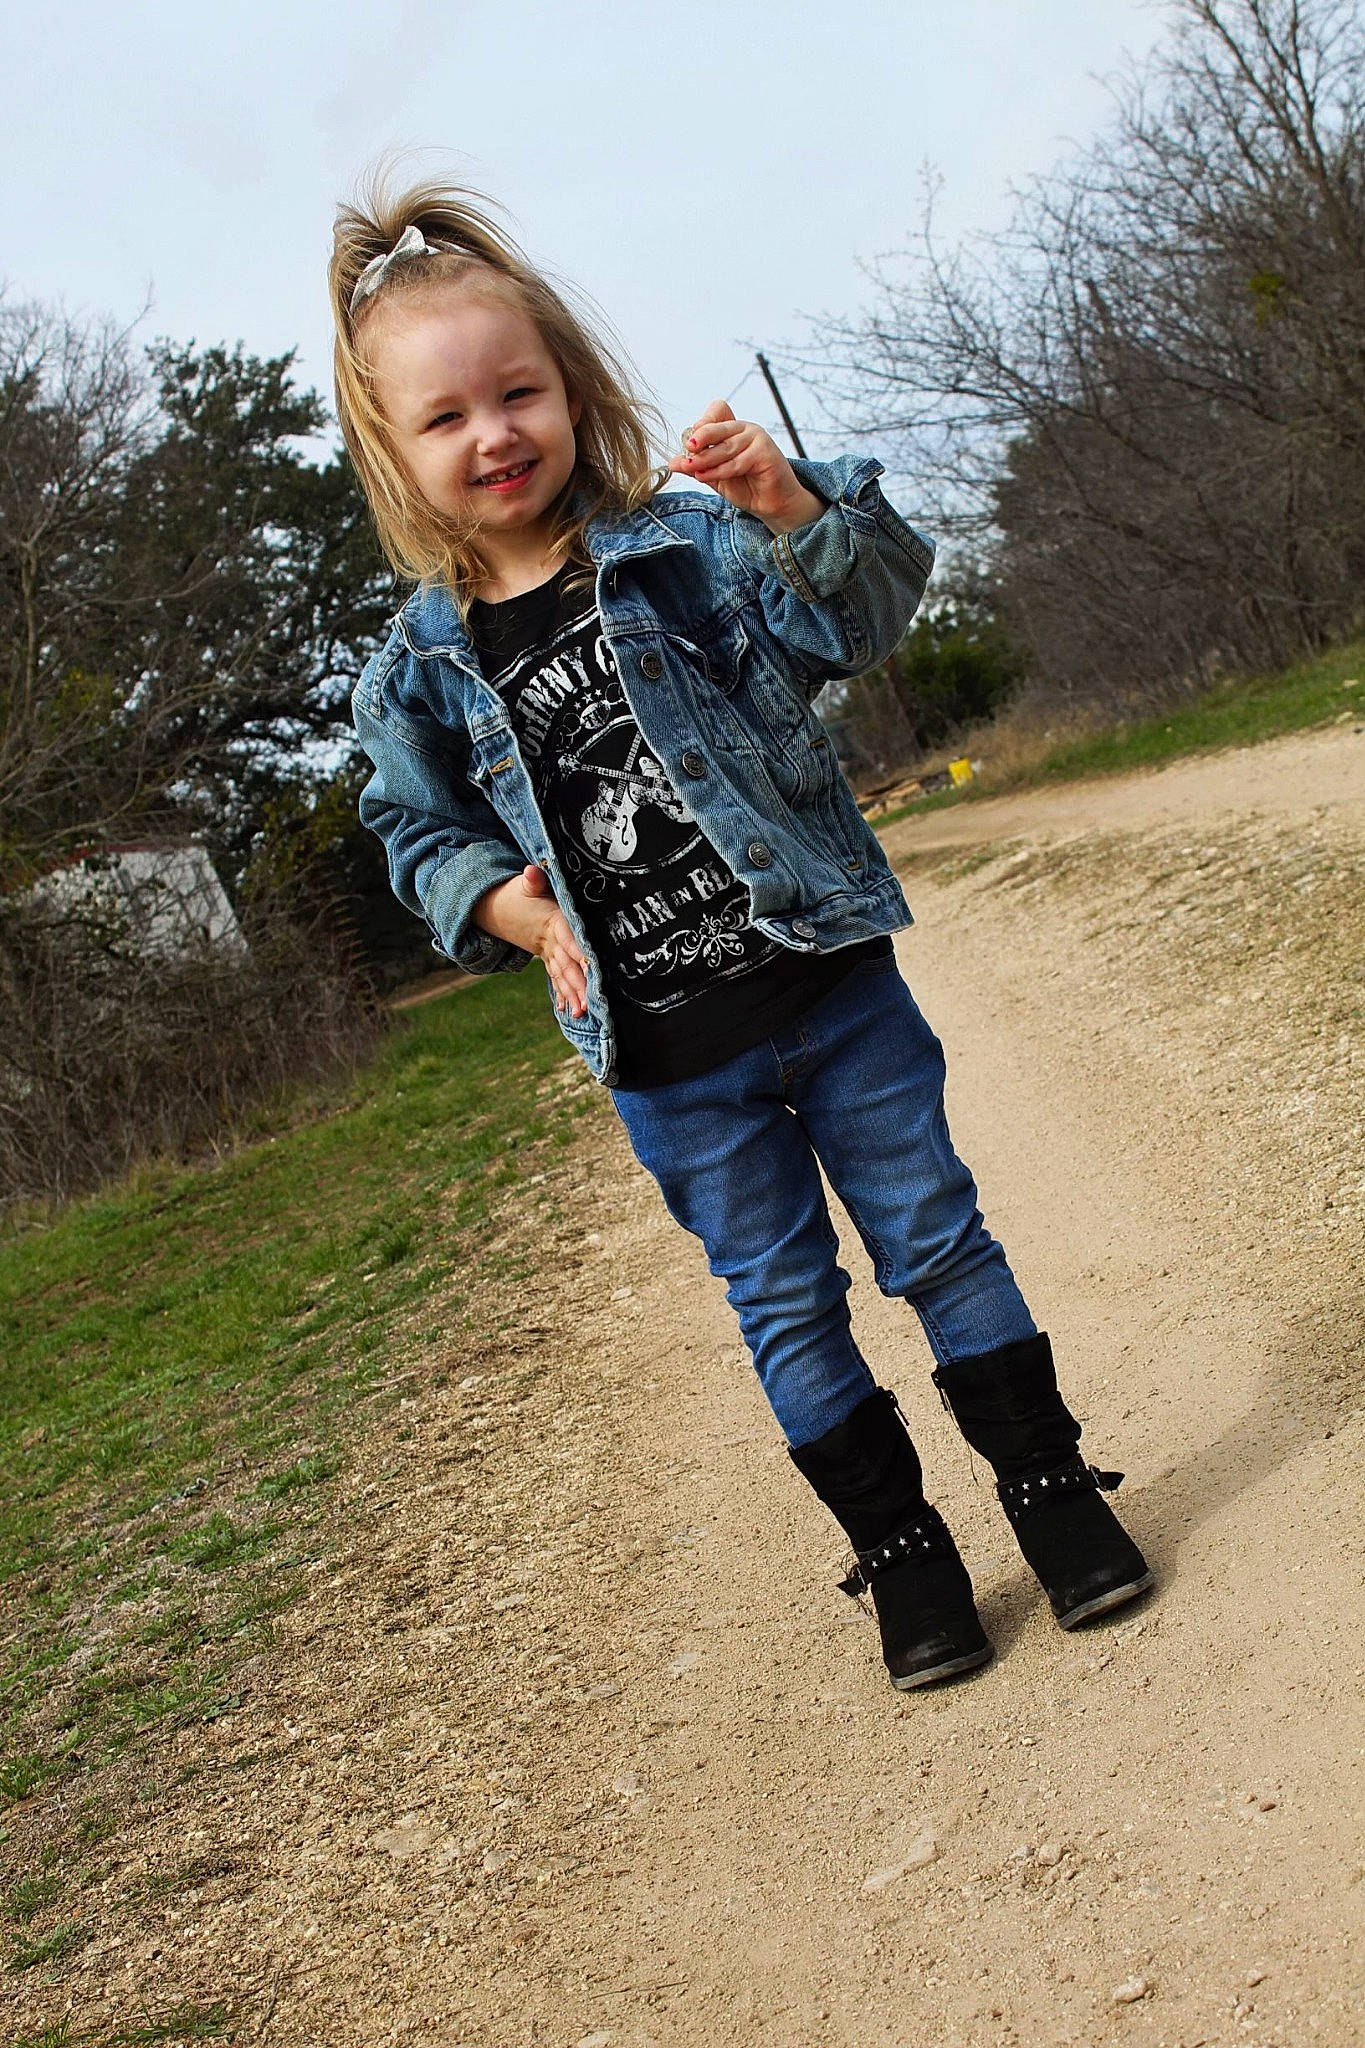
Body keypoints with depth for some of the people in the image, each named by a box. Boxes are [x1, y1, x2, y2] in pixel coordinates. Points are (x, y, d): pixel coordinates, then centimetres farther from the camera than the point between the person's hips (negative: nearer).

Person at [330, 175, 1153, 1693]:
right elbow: (420, 830, 12)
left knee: (936, 1236, 9)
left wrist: (789, 504, -31)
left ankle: (1049, 1482, 28)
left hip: (829, 985, -1)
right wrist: (506, 907, -7)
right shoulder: (424, 665, 0)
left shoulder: (685, 542, -4)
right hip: (670, 1064, 2)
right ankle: (897, 1544, 28)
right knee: (784, 1305, 11)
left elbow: (861, 614, -13)